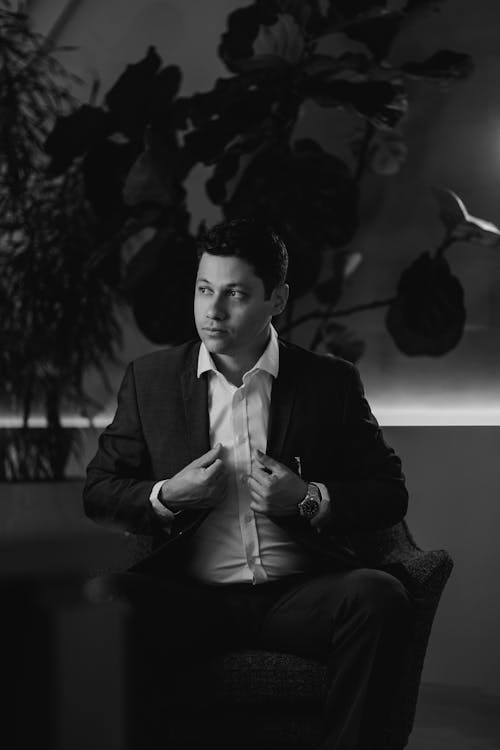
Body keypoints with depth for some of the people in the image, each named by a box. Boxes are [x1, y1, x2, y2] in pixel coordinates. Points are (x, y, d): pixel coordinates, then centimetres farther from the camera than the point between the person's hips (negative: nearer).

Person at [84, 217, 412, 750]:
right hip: (191, 598, 0)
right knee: (107, 599, -31)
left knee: (379, 595, -31)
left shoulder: (331, 381, 9)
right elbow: (98, 493, 14)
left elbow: (390, 495, 10)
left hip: (299, 594, 0)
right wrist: (166, 497, -6)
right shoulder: (150, 378, 11)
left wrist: (311, 500, -8)